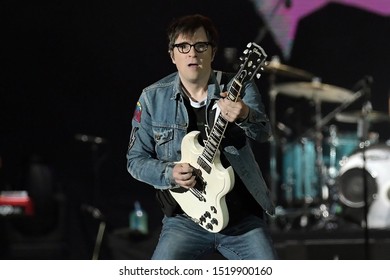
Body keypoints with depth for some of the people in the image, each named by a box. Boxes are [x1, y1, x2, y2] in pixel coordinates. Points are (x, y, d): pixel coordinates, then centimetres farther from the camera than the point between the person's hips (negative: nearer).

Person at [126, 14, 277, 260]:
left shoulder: (238, 88, -3)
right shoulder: (153, 98, 0)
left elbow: (263, 132, -21)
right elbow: (136, 159, 5)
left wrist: (245, 116, -45)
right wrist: (169, 174, -16)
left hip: (244, 218, 0)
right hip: (186, 219, 0)